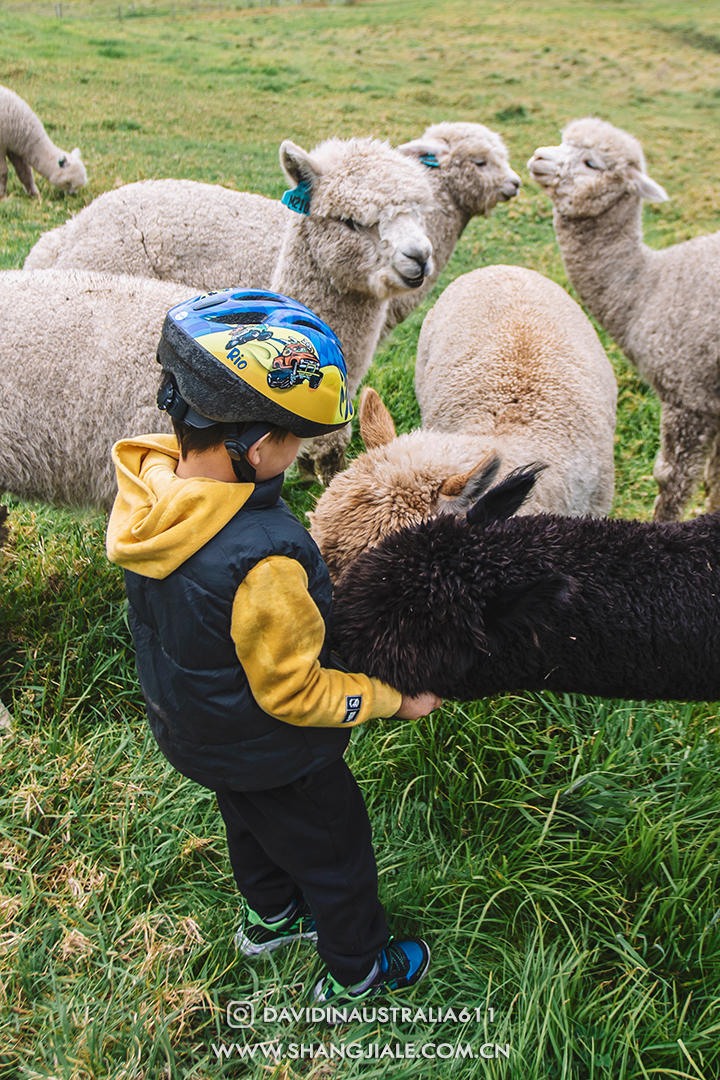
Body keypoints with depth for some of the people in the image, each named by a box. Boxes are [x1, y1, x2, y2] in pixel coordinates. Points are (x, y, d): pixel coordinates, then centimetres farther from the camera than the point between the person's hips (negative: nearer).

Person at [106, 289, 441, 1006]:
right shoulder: (263, 562, -43)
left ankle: (270, 917, 62)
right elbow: (294, 694, -28)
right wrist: (396, 700, -15)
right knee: (332, 854, 21)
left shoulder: (150, 487, -18)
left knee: (251, 827, 34)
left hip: (187, 726, 7)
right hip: (271, 757, -7)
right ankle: (357, 970, 47)